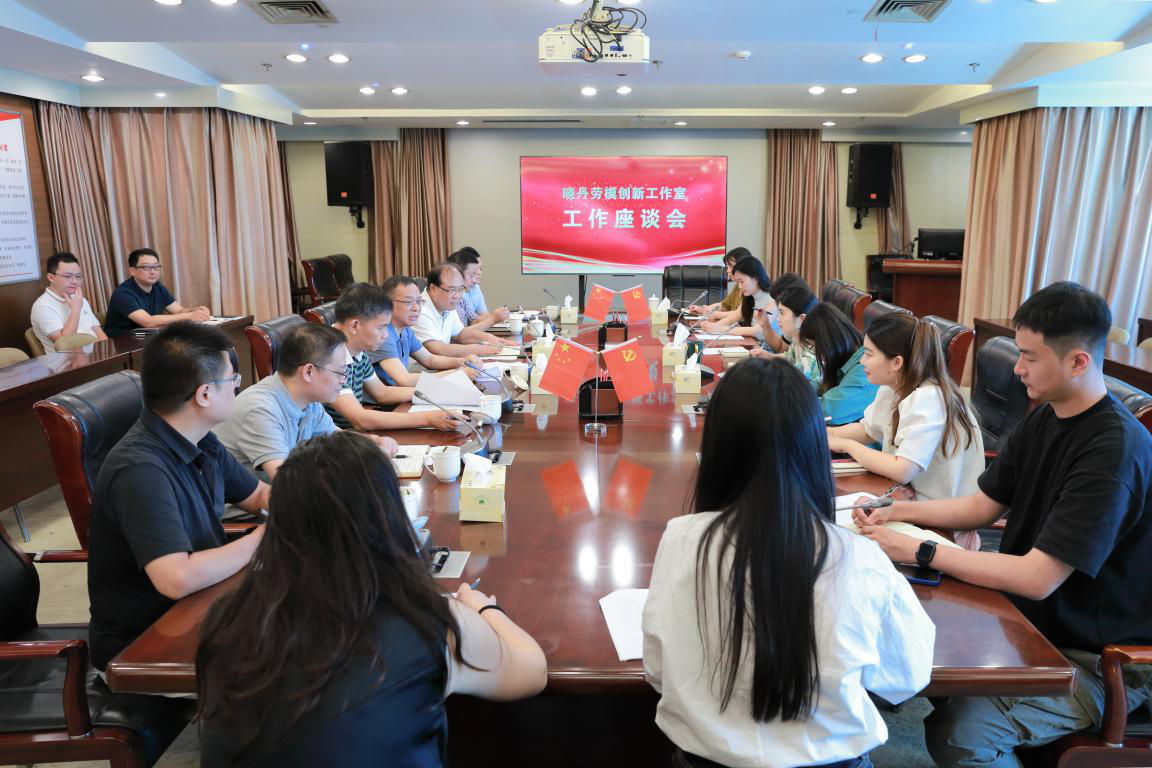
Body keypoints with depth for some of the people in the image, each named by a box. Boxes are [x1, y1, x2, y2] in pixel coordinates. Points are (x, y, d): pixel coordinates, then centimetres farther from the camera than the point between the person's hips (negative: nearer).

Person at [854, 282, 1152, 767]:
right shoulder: (1043, 418, 1)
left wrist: (919, 551, -25)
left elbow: (1037, 578, -28)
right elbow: (982, 506, 7)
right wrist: (897, 512, -7)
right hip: (1032, 619, 8)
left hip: (1092, 654, -7)